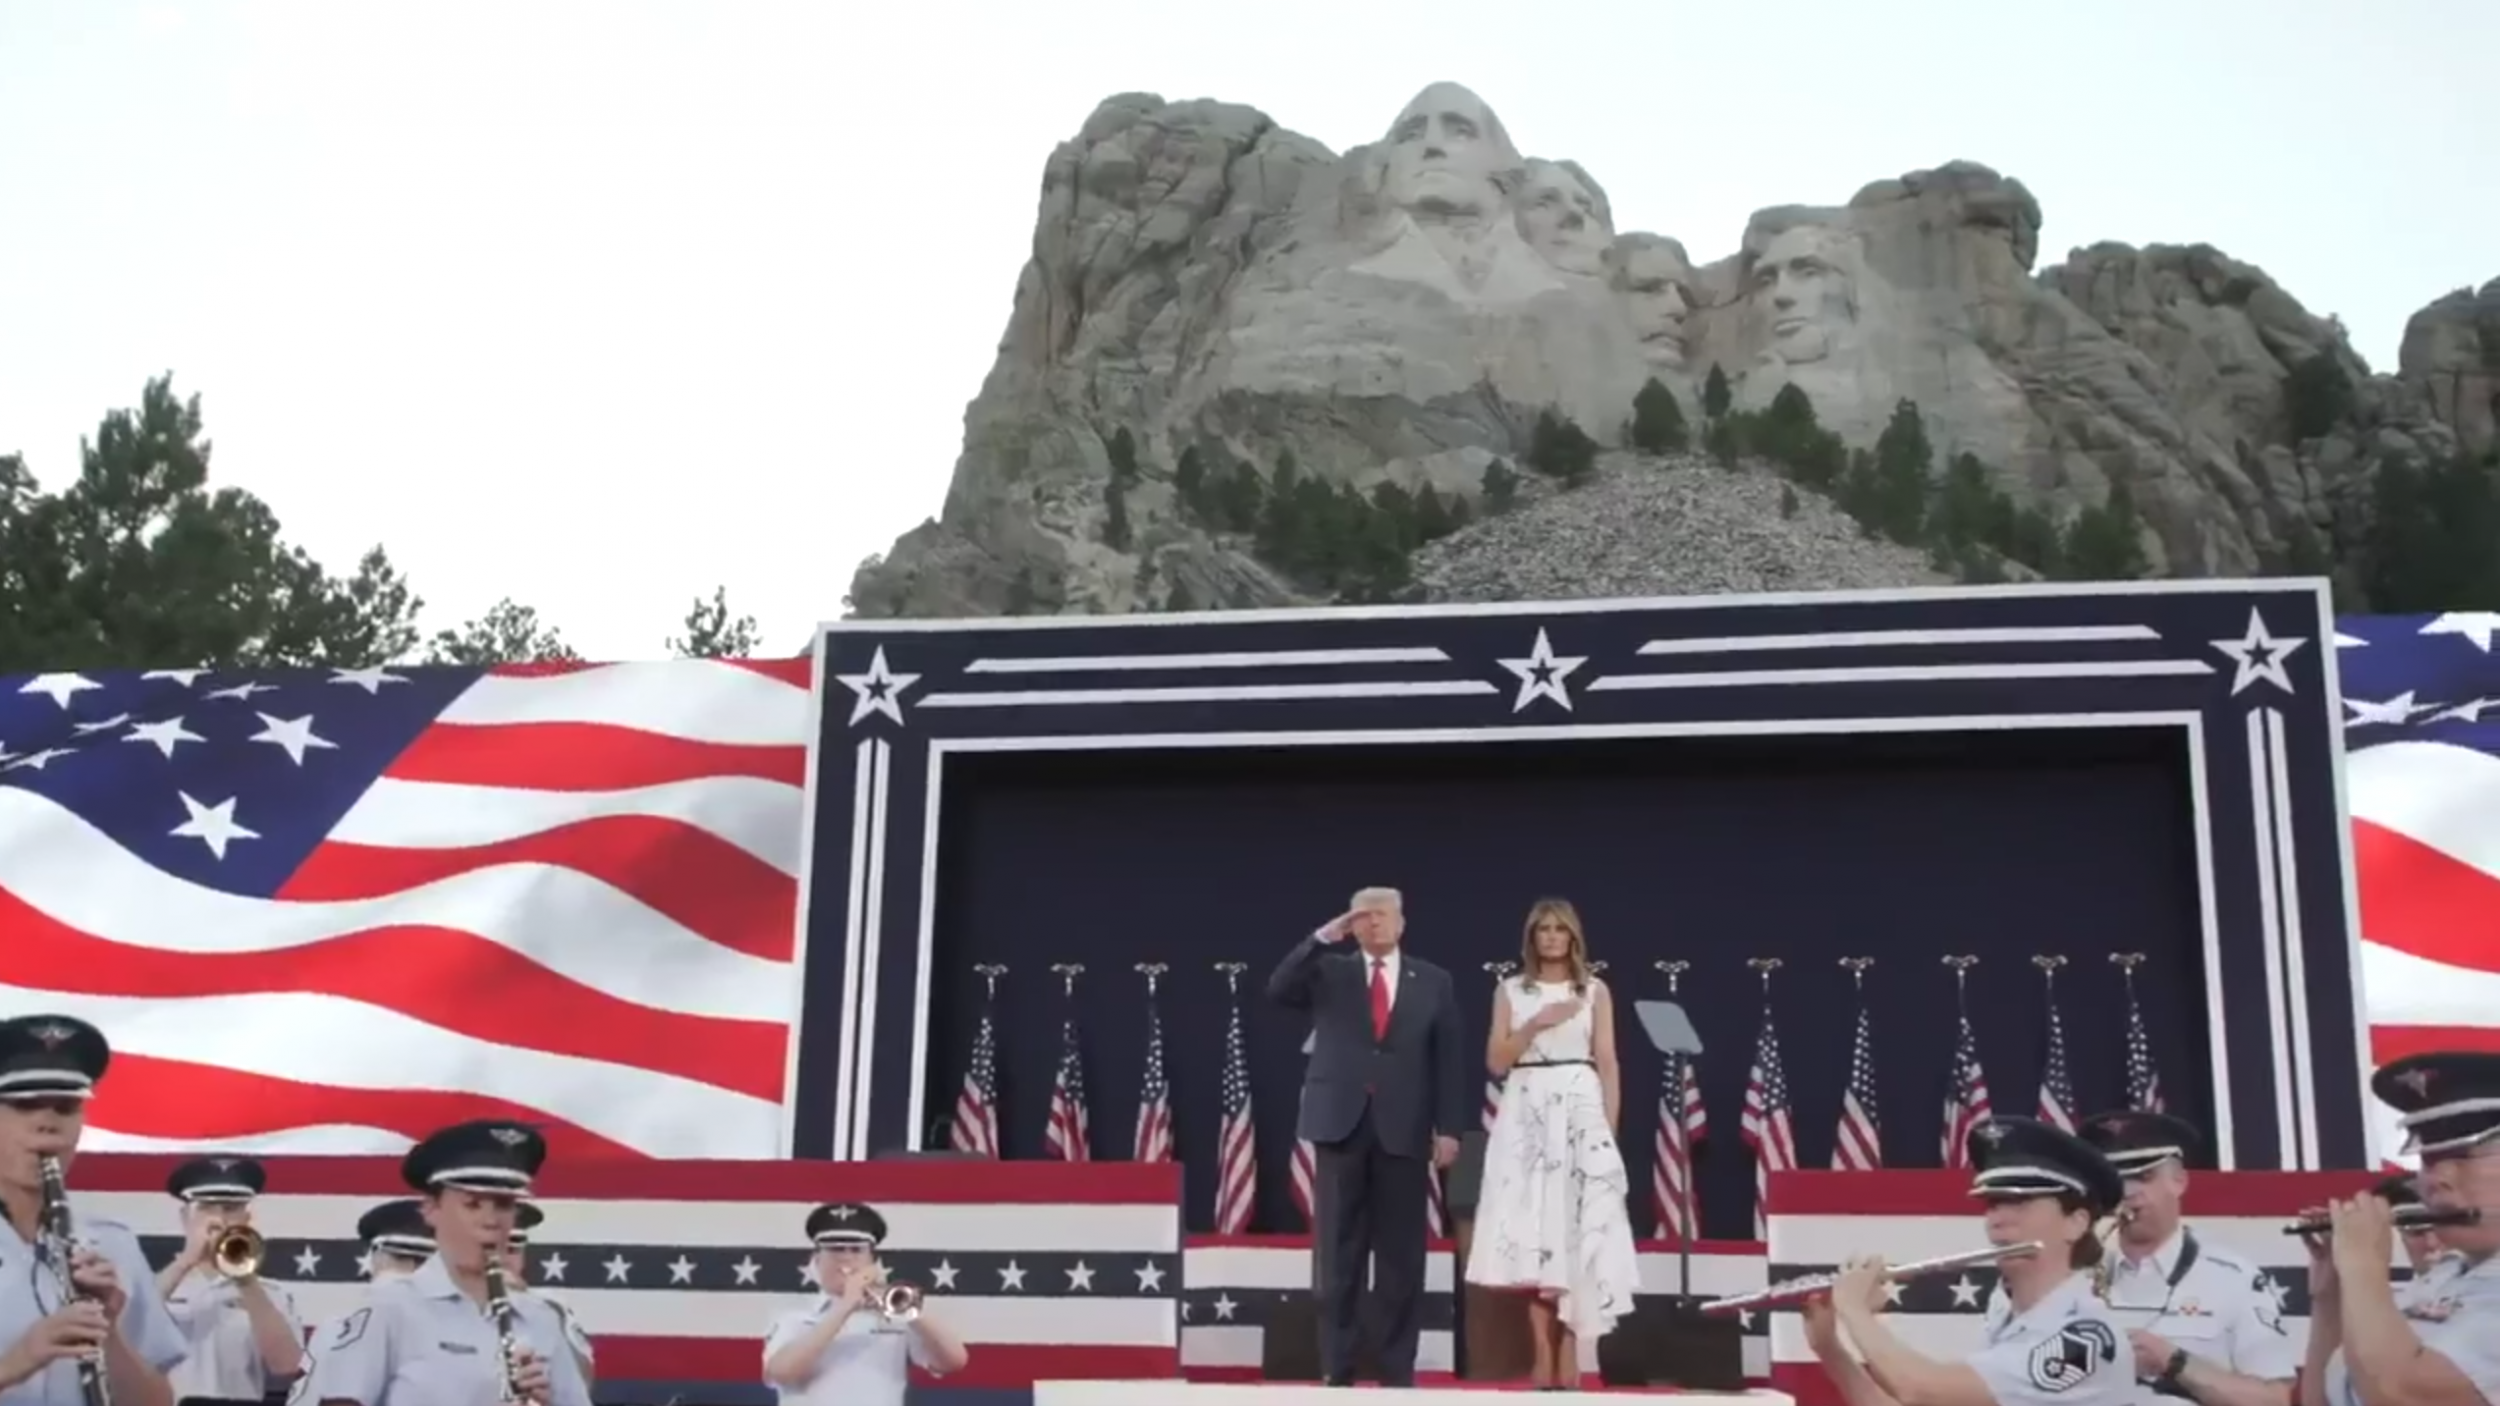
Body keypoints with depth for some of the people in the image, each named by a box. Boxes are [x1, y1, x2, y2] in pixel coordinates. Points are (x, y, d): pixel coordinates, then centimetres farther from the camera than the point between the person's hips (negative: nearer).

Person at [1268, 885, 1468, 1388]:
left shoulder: (1433, 982, 9)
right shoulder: (1329, 972, 9)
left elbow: (1447, 1060, 5)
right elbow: (1278, 990, -9)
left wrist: (1449, 1128, -2)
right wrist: (1322, 938, -15)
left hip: (1403, 1129, 0)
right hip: (1342, 1124, 0)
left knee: (1401, 1255, 2)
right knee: (1339, 1254, 3)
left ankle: (1397, 1369, 9)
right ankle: (1336, 1369, 8)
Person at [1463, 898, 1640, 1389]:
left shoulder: (1594, 991, 8)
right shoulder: (1510, 991, 10)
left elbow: (1608, 1065, 6)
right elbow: (1496, 1061, 3)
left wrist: (1610, 1130, -1)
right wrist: (1536, 1024, -10)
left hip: (1580, 1111, 0)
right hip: (1526, 1115, 1)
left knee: (1576, 1229, -5)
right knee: (1533, 1234, -4)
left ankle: (1569, 1352, -1)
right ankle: (1543, 1355, -2)